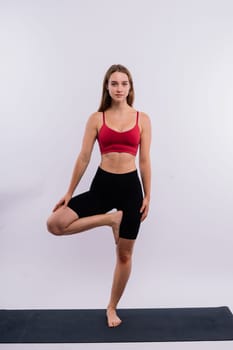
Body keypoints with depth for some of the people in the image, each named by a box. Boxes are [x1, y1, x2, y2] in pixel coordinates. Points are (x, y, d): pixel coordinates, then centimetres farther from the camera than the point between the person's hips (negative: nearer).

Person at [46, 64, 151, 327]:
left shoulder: (142, 119, 3)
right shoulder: (96, 119, 2)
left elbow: (144, 160, 3)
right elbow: (83, 158, 2)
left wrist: (147, 196, 2)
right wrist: (69, 192, 2)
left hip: (130, 186, 0)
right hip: (102, 184, 1)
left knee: (124, 254, 9)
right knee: (55, 224, -15)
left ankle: (112, 307, 30)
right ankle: (109, 219, 0)